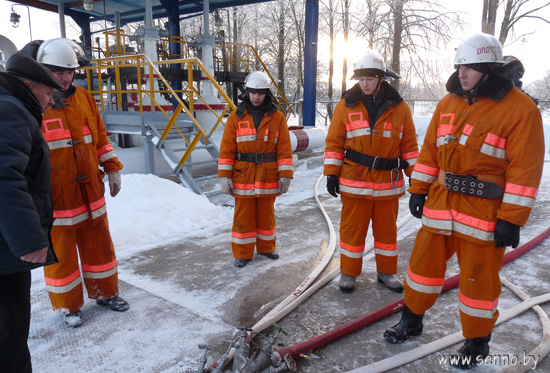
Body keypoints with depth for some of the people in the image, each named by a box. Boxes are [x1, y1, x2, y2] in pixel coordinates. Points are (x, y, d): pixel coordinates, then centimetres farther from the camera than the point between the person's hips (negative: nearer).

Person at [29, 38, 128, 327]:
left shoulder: (84, 98, 6)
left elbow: (100, 138, 14)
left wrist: (112, 169, 10)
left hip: (90, 192, 5)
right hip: (55, 197, -4)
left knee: (99, 245, 15)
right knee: (61, 253, 10)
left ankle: (105, 293, 35)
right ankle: (69, 306, 30)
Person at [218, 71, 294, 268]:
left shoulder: (277, 117, 2)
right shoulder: (236, 117, 1)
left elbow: (284, 148, 0)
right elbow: (226, 149, 0)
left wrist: (285, 175, -5)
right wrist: (224, 176, -6)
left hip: (268, 176, 1)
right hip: (243, 176, 0)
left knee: (266, 213, 13)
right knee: (243, 215, 6)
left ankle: (266, 247, 31)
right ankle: (242, 253, 18)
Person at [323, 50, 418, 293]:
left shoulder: (399, 107, 3)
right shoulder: (346, 105, 1)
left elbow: (409, 144, 8)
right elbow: (334, 143, 1)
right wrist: (331, 174, -4)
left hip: (388, 182, 2)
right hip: (354, 181, -1)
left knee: (387, 228, 13)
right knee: (352, 228, 6)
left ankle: (386, 272, 30)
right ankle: (348, 273, 22)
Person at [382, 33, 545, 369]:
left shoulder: (520, 108, -11)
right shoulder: (448, 102, 7)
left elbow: (525, 168, -13)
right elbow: (430, 150, 11)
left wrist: (511, 219, -15)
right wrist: (418, 190, 9)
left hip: (484, 211, -5)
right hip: (440, 203, 5)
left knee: (479, 277, 8)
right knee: (424, 262, 13)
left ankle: (477, 341, 31)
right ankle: (412, 320, 34)